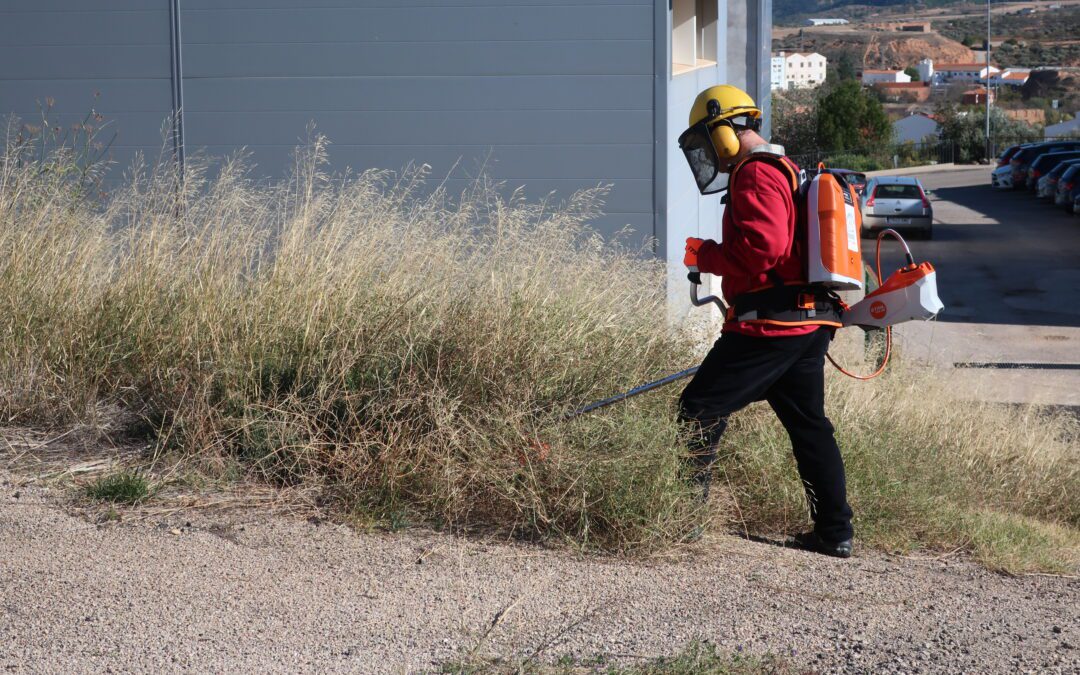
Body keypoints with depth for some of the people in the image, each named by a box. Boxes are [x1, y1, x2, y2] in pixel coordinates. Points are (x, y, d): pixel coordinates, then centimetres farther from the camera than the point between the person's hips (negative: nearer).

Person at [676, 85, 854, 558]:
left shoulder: (757, 176, -11)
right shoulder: (789, 172, 22)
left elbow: (762, 248, -23)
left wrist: (704, 255, -10)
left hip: (769, 325, -10)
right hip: (810, 325, 10)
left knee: (700, 411, -6)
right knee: (808, 425, 13)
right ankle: (835, 532, 15)